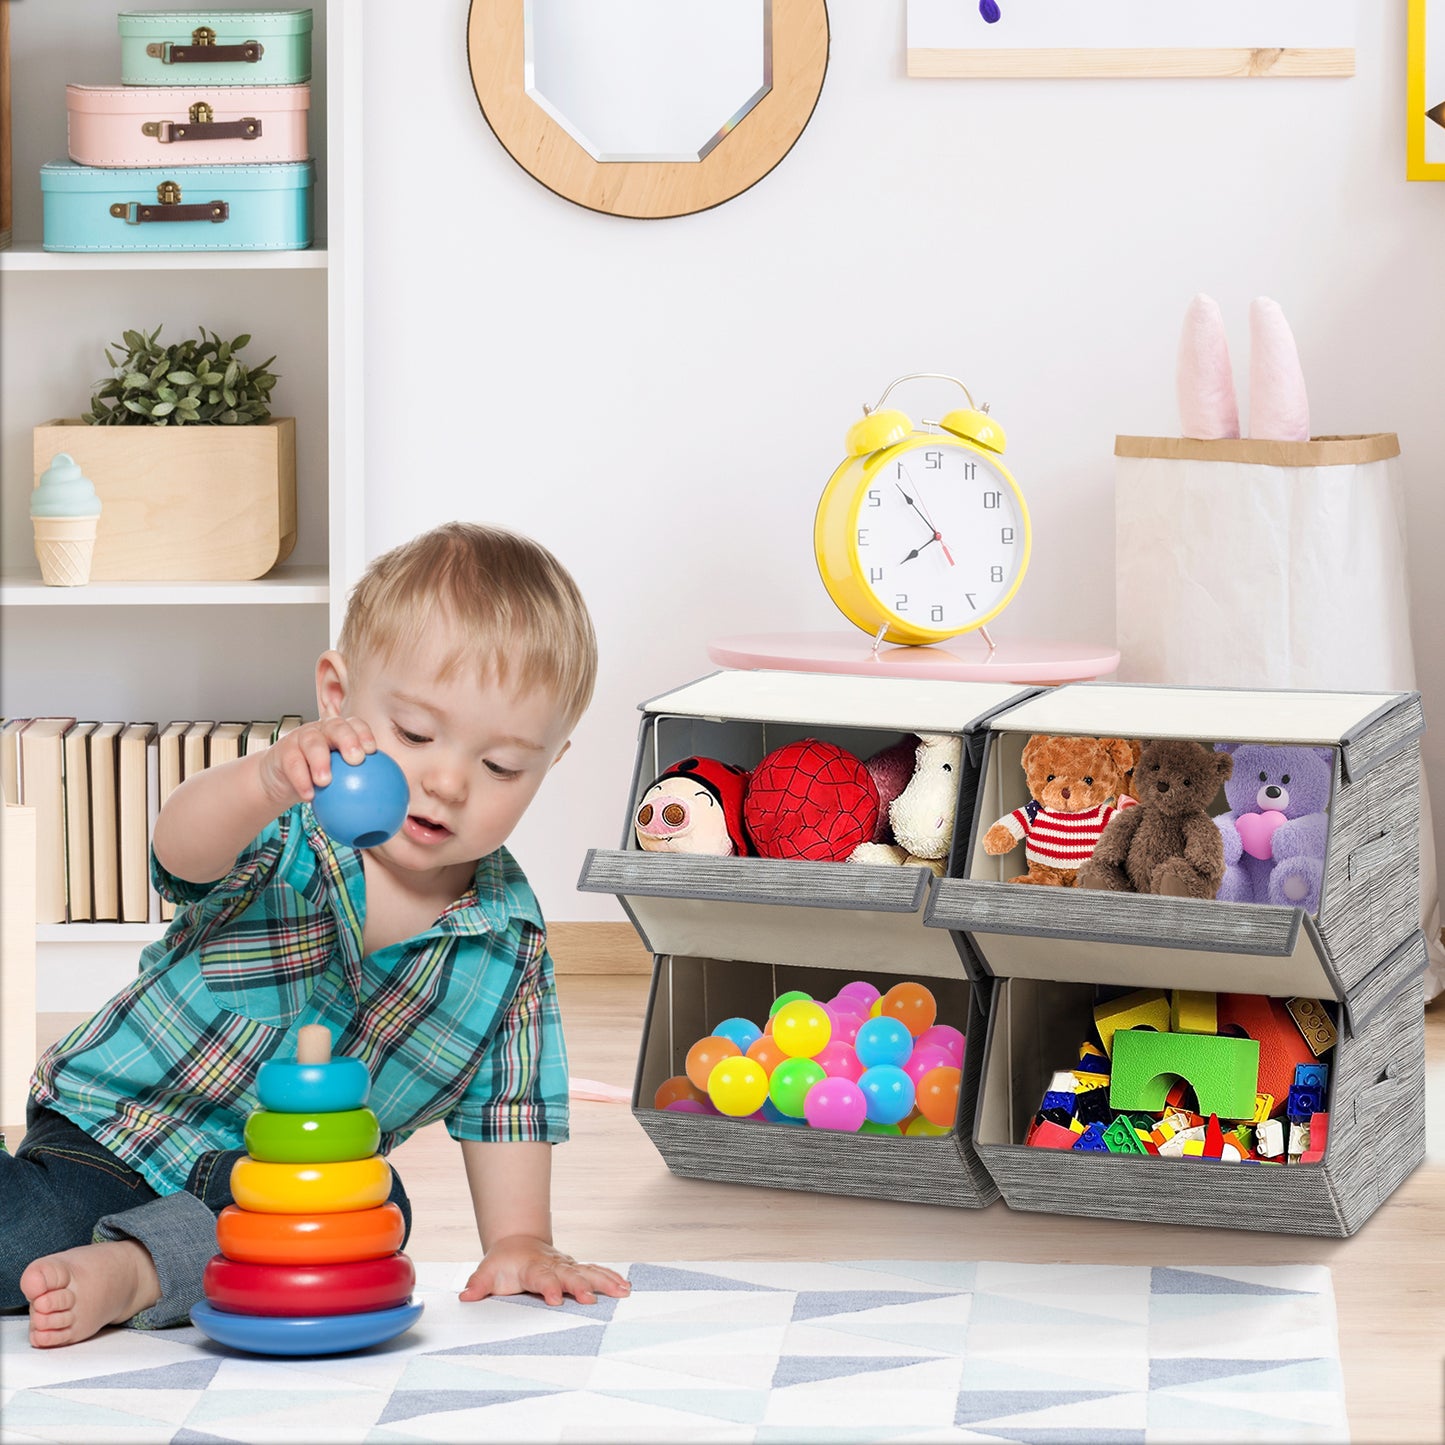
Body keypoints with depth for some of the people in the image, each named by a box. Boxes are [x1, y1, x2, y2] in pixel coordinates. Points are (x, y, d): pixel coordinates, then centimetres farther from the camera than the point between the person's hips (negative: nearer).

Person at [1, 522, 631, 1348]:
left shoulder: (510, 933, -5)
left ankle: (134, 1268, -30)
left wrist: (520, 1242, -5)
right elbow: (185, 848, -42)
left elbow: (501, 1103, 6)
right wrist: (267, 782, -63)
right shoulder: (289, 830, -18)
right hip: (117, 1131, -5)